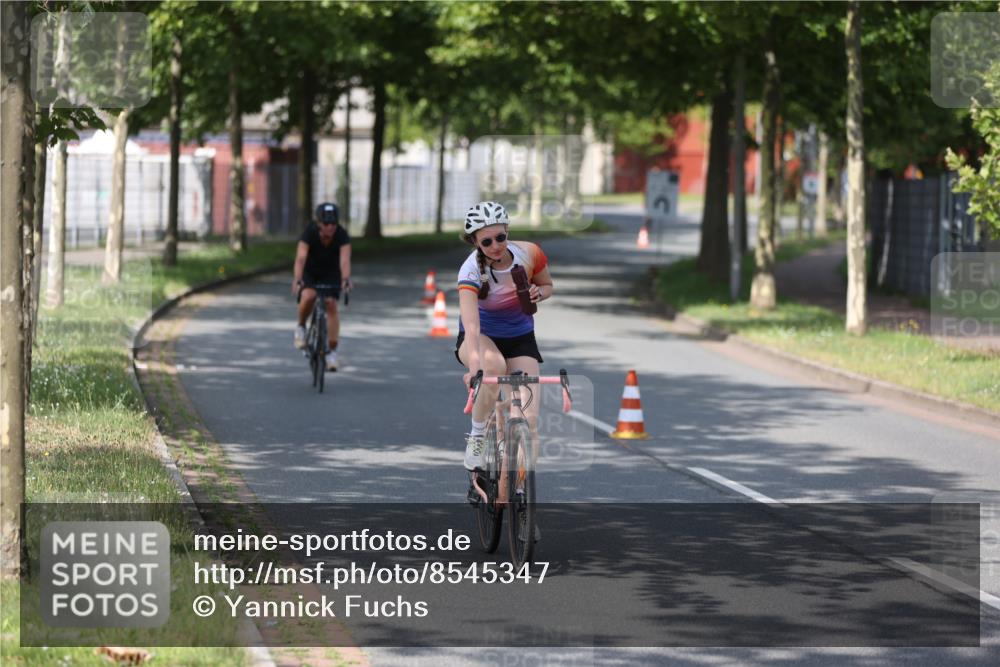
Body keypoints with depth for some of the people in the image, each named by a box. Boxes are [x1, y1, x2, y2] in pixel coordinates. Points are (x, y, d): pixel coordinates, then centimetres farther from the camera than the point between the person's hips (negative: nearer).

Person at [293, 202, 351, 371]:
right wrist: (297, 279, -55)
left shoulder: (342, 235, -27)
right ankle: (301, 327, -1)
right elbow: (301, 257, -40)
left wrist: (345, 279, -57)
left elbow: (345, 259, -39)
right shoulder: (310, 233, -29)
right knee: (308, 296, -30)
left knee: (331, 306, -13)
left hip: (331, 275, 1)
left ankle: (332, 351, -4)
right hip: (309, 273, -1)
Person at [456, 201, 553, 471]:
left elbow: (547, 285, 4)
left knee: (529, 420, -14)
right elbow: (471, 326, -41)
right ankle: (477, 436, -19)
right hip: (482, 337, -3)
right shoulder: (471, 270, -28)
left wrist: (537, 293, -20)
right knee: (494, 364, -40)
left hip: (520, 339, 3)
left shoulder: (529, 253, -18)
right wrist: (474, 365, -58)